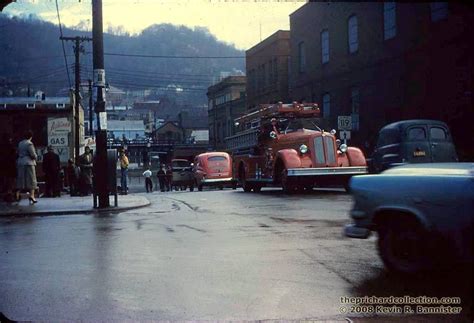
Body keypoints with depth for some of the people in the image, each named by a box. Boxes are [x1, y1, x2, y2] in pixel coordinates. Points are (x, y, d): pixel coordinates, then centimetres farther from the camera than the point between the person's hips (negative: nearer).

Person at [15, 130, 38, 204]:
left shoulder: (20, 143, 11)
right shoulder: (29, 144, -11)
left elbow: (18, 153, 12)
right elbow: (33, 155, -14)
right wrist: (35, 157, 5)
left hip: (20, 162, 6)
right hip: (29, 163, -6)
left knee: (20, 180, 9)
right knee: (31, 180, -1)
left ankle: (17, 195, 5)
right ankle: (31, 196, -5)